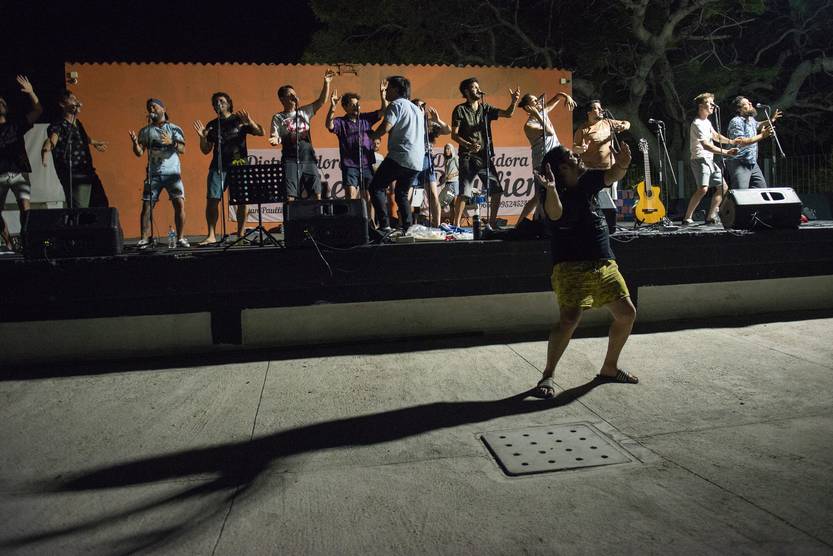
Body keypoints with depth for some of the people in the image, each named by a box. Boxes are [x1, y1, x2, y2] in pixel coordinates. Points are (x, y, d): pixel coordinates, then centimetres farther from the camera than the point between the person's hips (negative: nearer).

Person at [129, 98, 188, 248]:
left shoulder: (174, 129, 9)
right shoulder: (145, 131, 14)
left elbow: (182, 149, -2)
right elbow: (139, 153, 9)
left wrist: (171, 142, -20)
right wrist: (135, 142, -10)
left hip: (172, 172, -2)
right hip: (153, 174, 2)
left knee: (179, 204, -10)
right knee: (147, 206, -4)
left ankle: (180, 238, -2)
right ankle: (144, 239, 1)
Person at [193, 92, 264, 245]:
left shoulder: (239, 120, 8)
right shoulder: (212, 125, 15)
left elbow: (260, 133, -1)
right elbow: (206, 150, 16)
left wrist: (249, 122, -16)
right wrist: (202, 137, -1)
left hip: (239, 165, -2)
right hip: (218, 167, 2)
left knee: (241, 201, -4)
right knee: (212, 200, -8)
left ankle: (240, 234, 8)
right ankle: (211, 236, -4)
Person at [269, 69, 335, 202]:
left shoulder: (304, 112, 15)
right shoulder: (278, 118, 7)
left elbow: (322, 101, 11)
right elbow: (276, 137, -1)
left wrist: (326, 83, 0)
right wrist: (275, 140, -25)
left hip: (309, 158, 3)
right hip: (290, 161, -3)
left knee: (317, 195, -1)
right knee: (290, 197, -10)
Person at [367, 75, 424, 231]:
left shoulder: (396, 104, -2)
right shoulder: (417, 109, 24)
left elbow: (385, 128, -15)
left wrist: (372, 135, 3)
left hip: (400, 157, -8)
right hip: (417, 161, 8)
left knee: (376, 187, -2)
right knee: (402, 193, 18)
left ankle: (384, 226, -13)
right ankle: (408, 229, 8)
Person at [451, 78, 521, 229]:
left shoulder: (485, 108, 14)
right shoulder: (460, 110, 1)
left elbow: (508, 113, 7)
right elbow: (454, 135, -5)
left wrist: (514, 100, -12)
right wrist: (468, 145, -21)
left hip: (486, 157, 5)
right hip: (468, 158, -5)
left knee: (497, 191, 2)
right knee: (464, 193, -14)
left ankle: (491, 223, 13)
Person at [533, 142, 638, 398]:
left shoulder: (587, 181, 10)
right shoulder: (555, 193, -9)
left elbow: (614, 175, 3)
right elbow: (555, 214, -28)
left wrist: (621, 165, -20)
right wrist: (550, 189, -47)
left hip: (604, 264, 8)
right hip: (571, 266, -7)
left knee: (627, 314, 10)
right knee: (569, 319, -21)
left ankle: (609, 368, 27)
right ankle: (547, 376, -5)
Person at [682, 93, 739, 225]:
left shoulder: (707, 122, 17)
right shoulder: (697, 124, -15)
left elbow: (715, 136, 27)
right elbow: (706, 145, -24)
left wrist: (730, 141, 9)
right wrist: (727, 152, -29)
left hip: (710, 160, 10)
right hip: (700, 160, -10)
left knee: (723, 187, 12)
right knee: (703, 189, -26)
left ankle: (710, 216, 16)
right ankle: (687, 218, -22)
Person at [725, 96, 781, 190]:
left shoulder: (751, 119, 15)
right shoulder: (736, 122, -14)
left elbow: (757, 125, 41)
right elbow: (740, 142, -26)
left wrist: (771, 121, 26)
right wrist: (762, 135, -23)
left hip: (752, 163, 10)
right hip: (739, 164, -10)